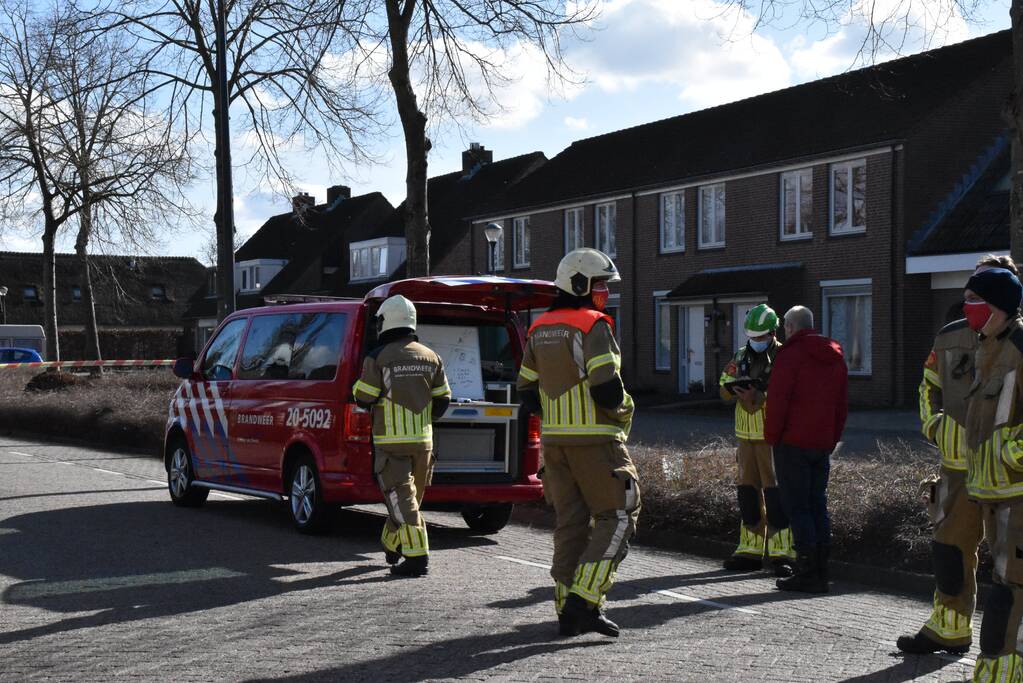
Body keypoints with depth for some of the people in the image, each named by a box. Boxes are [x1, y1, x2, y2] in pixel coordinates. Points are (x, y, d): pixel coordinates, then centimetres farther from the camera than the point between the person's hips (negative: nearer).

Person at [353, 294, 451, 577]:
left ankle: (417, 558, -10)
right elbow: (443, 400, 8)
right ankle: (392, 545, 35)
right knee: (405, 495, 18)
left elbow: (363, 398, -8)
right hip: (423, 439, 5)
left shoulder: (378, 357, -9)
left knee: (402, 499, -5)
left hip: (391, 441, -5)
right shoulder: (430, 357, 6)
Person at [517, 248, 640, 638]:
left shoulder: (539, 330, 13)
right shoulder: (593, 326, -12)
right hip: (595, 441, -7)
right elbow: (607, 388, -21)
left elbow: (527, 395, 15)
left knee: (570, 522, 12)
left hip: (554, 441, 7)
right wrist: (623, 406, -1)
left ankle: (569, 611, 13)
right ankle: (584, 600, -9)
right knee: (617, 516, 1)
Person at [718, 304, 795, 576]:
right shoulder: (742, 356, 13)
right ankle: (750, 550, 19)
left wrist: (759, 397, -29)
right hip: (746, 436, 6)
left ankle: (782, 552, -1)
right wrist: (730, 380, -9)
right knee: (748, 491, 10)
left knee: (775, 493, -7)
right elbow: (725, 394, 12)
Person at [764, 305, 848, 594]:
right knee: (818, 505, 12)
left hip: (793, 442, -7)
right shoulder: (836, 358, 15)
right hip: (822, 444, 7)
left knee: (797, 507, -3)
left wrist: (771, 437, -6)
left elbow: (778, 400, -15)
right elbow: (841, 406, 17)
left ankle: (807, 572, -6)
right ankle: (821, 571, 12)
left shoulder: (791, 354, -10)